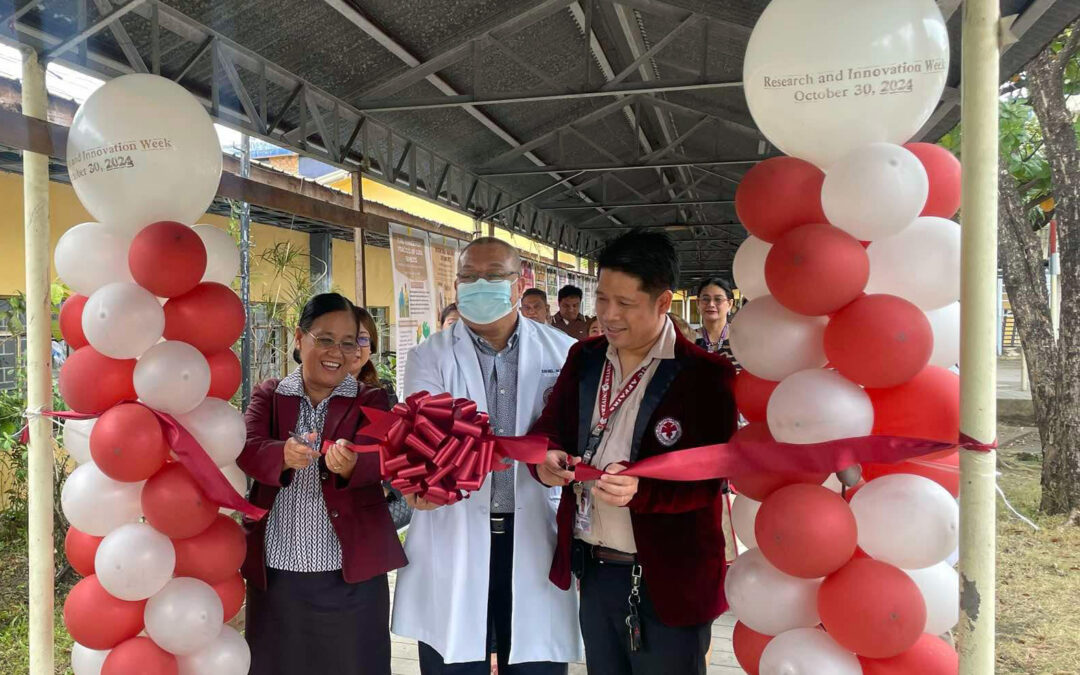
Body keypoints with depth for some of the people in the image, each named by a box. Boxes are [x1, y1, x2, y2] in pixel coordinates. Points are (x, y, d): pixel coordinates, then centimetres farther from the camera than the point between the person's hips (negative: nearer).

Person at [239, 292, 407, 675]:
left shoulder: (370, 401, 3)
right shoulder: (267, 396, 7)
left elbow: (377, 460, -15)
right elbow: (248, 450, -12)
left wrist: (350, 466, -39)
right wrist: (283, 455, -34)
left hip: (351, 575, -1)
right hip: (274, 573, 2)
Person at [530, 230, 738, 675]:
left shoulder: (706, 375, -14)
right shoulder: (583, 359, 5)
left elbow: (707, 479, -16)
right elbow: (549, 427, 6)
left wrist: (640, 489, -32)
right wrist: (545, 458, -16)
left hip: (668, 583, -5)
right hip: (592, 572, 5)